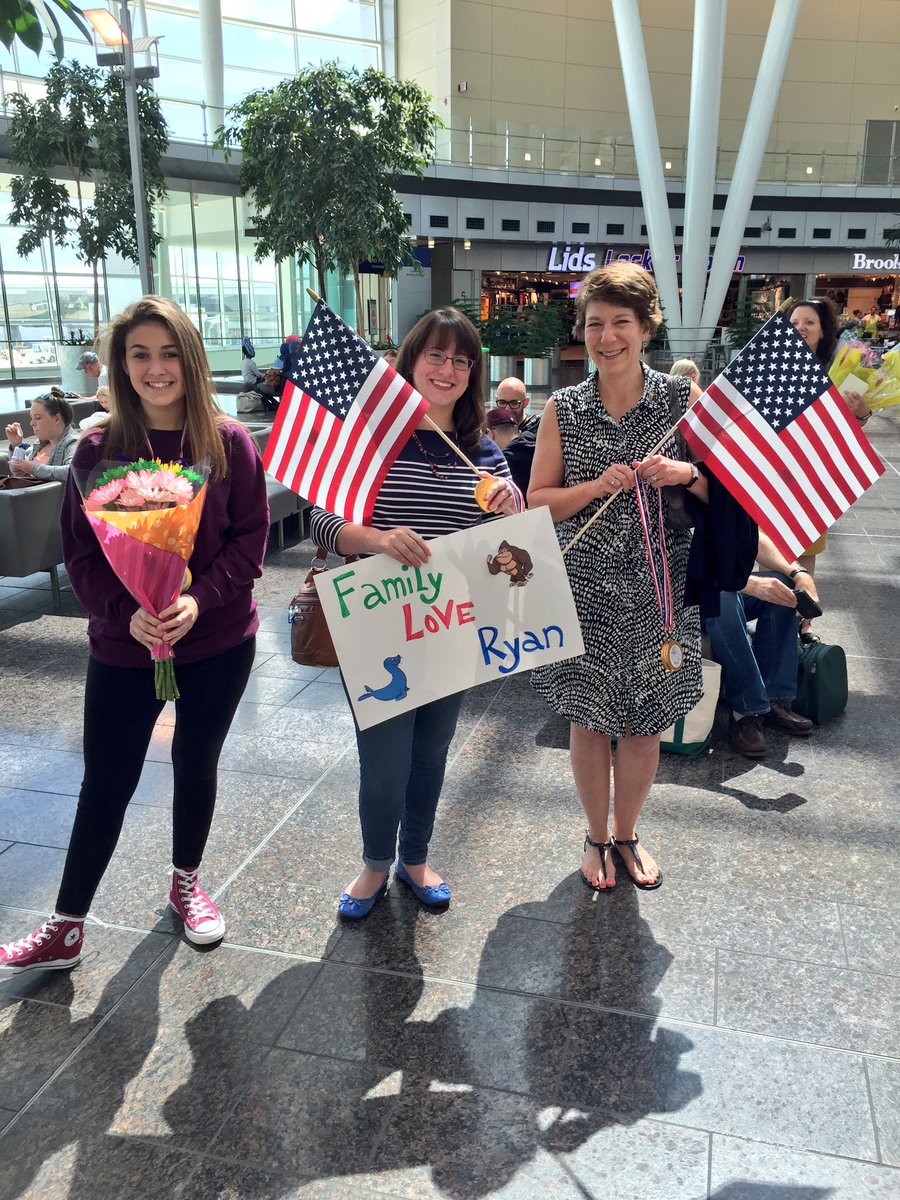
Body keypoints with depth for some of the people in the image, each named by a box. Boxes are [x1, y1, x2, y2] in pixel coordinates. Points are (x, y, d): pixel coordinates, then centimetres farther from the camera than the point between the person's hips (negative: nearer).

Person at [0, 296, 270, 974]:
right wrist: (128, 612, -20)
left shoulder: (230, 443, -6)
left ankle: (186, 882, 41)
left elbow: (249, 541, -6)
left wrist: (199, 600, -20)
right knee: (106, 783, 8)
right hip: (122, 645, 0)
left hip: (218, 642, 0)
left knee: (196, 763, 17)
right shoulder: (99, 450, -4)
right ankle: (65, 930, 24)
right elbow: (81, 553, -3)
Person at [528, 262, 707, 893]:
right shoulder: (563, 409, 0)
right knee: (590, 720, 10)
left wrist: (685, 475, -18)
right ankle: (597, 837, 34)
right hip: (585, 587, 0)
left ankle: (627, 833, 36)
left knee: (644, 725, 11)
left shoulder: (684, 397, -1)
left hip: (659, 587, 0)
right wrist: (597, 486, -17)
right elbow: (538, 502, 0)